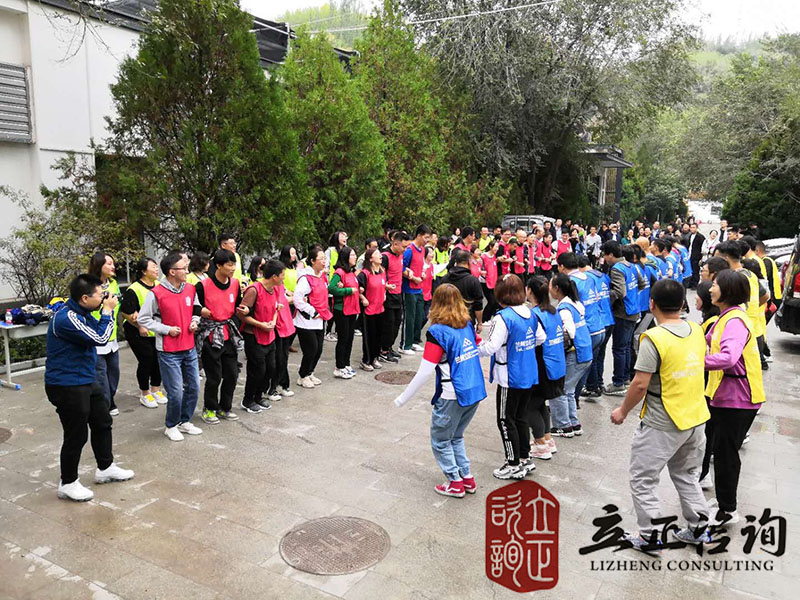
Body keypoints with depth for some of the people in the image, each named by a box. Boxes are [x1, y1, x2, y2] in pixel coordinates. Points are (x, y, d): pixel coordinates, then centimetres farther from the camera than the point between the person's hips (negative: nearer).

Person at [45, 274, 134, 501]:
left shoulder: (82, 313, 6)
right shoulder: (66, 318, -26)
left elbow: (99, 330, 14)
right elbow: (100, 338, -27)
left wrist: (108, 310, -1)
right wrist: (107, 310, -15)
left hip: (87, 381, 10)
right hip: (67, 387, -10)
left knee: (103, 423, 19)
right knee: (76, 436, 2)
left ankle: (105, 468, 37)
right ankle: (68, 484, 21)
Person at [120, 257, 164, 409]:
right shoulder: (133, 290, -16)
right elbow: (125, 312, -16)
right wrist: (140, 326, -20)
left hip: (157, 332, 6)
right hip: (139, 334, -6)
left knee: (158, 361, 10)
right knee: (145, 362, -1)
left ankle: (155, 389, 28)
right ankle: (145, 394, 16)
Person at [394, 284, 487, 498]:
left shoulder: (437, 332, -16)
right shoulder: (467, 325, 3)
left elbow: (424, 372, -19)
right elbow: (482, 350, 18)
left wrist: (403, 398, -11)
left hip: (453, 396, -7)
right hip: (476, 391, 7)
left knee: (441, 441, 15)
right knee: (456, 437, 26)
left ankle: (455, 483, 22)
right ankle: (467, 478, 30)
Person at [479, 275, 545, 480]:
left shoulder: (503, 317, -21)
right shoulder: (530, 313, 2)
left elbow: (490, 347, -22)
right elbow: (541, 338, 13)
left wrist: (475, 347, -5)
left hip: (510, 378, -8)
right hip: (529, 376, 8)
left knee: (506, 421, 6)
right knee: (521, 417, 20)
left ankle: (514, 465, 15)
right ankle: (525, 458, 30)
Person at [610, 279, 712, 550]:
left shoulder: (653, 339, -22)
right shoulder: (697, 331, -1)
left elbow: (640, 385, -22)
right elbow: (699, 367, 13)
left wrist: (622, 411, -6)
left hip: (661, 426, -7)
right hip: (695, 419, 7)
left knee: (642, 480, 10)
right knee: (686, 475, 26)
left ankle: (649, 537, 18)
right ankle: (698, 528, 35)